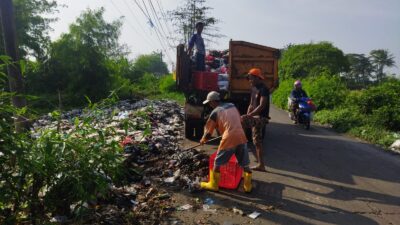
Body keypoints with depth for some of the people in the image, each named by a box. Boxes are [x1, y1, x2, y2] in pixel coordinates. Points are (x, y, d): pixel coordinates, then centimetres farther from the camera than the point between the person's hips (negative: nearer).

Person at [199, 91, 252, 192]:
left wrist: (203, 140, 24)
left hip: (229, 139, -5)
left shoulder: (215, 112, 0)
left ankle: (213, 185, 24)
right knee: (245, 164, 16)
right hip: (241, 137, 5)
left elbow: (208, 132, 5)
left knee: (217, 162, 13)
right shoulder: (232, 105, 15)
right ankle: (248, 186, 25)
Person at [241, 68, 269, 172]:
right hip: (255, 117, 9)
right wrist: (247, 115, 4)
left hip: (260, 117, -9)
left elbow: (262, 106, -22)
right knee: (257, 141, 11)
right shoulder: (254, 88, 16)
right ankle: (260, 164, 19)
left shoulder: (263, 89, -12)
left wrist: (249, 116, -26)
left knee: (240, 120, -26)